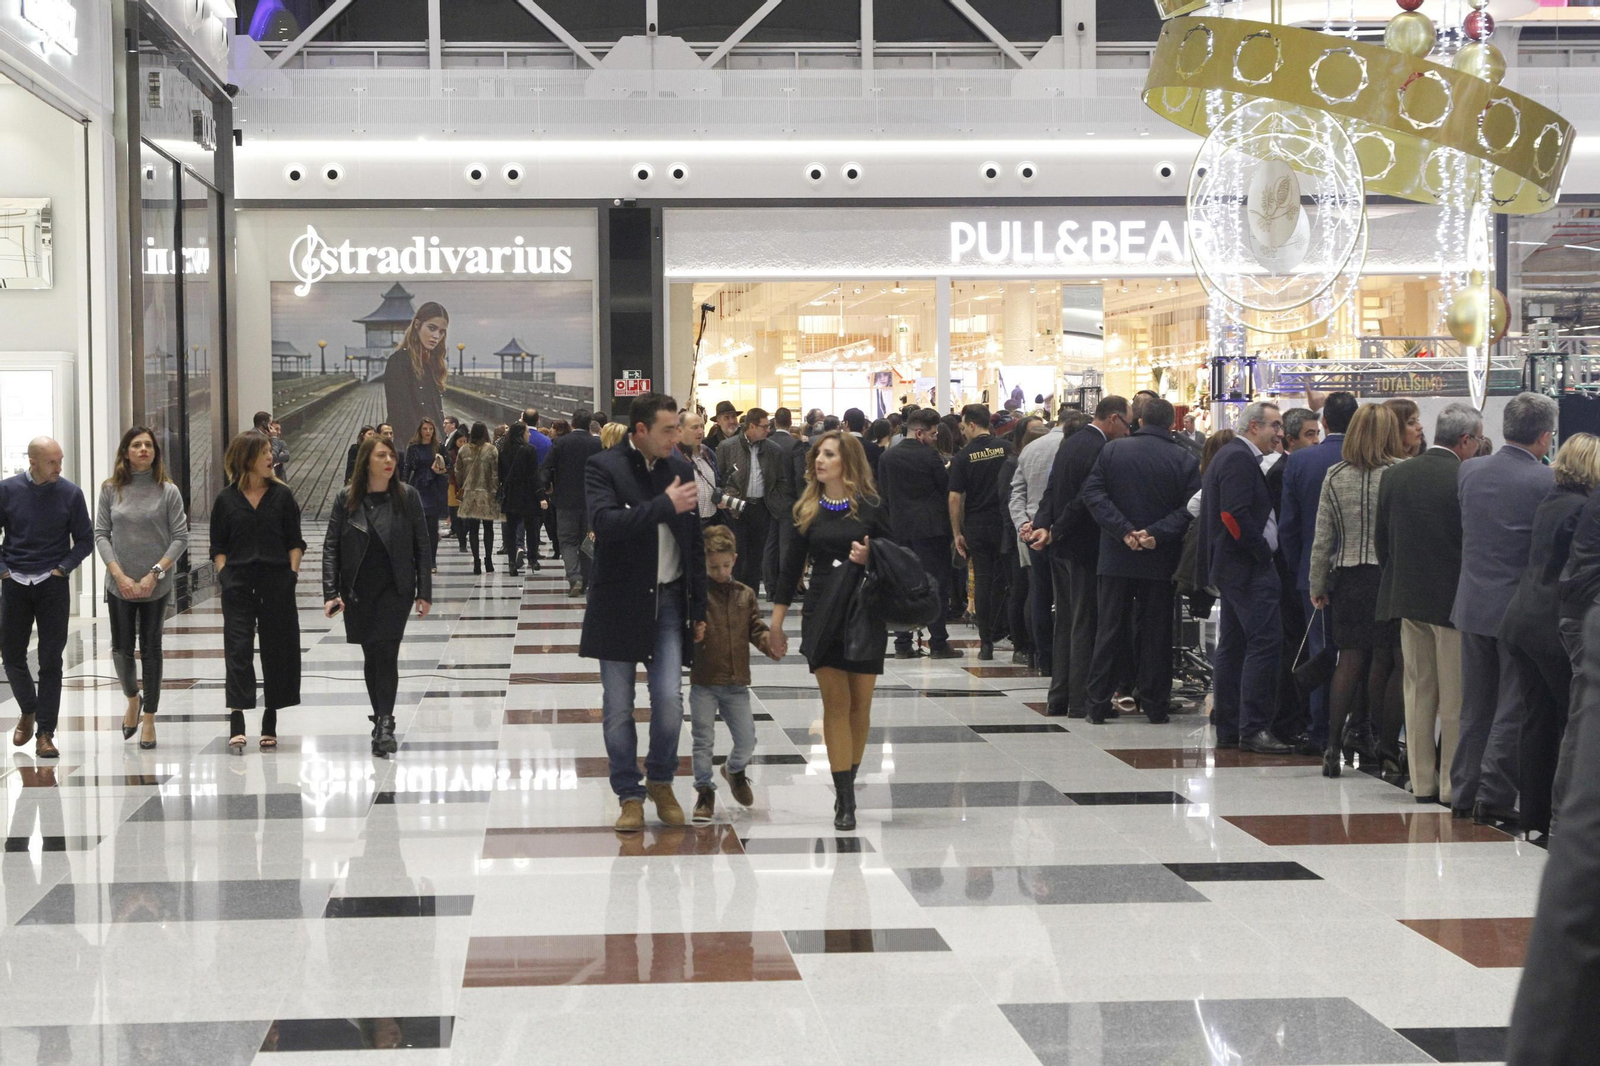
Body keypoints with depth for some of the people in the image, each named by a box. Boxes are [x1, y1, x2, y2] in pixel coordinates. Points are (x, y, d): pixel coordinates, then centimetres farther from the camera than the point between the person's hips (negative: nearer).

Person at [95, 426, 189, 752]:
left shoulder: (168, 491, -3)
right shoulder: (111, 490, 2)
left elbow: (180, 538, -4)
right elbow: (101, 534, 1)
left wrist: (155, 573, -13)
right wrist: (119, 575, -10)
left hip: (156, 587, -1)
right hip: (119, 585, 1)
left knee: (150, 649, 4)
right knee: (121, 649, 4)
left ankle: (149, 719, 13)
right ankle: (132, 698, 32)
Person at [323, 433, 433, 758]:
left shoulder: (407, 496, -3)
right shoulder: (346, 500, -1)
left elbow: (422, 546, 0)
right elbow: (331, 547, 0)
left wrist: (424, 592, -3)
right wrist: (331, 594, -8)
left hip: (395, 588, -2)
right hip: (358, 591, 2)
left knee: (385, 652, -11)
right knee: (371, 655, 9)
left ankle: (384, 724, -11)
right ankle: (381, 716, 23)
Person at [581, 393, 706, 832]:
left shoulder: (681, 468, 6)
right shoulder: (604, 467, -7)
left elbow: (694, 543, 12)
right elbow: (605, 521, -26)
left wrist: (699, 607, 11)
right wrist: (665, 505, -26)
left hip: (669, 600, 3)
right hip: (619, 602, -3)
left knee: (669, 700, -5)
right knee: (618, 708, 3)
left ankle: (661, 781, 18)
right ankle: (629, 794, 16)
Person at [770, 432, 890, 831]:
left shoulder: (871, 508, -1)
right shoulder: (808, 510, 7)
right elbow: (792, 566, 10)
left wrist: (869, 558, -17)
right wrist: (776, 623, 9)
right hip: (822, 614, 1)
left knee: (859, 704, 2)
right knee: (835, 702, -5)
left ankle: (846, 786, 17)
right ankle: (845, 799, -7)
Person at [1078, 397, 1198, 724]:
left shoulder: (1112, 451, 0)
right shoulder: (1185, 460, -4)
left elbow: (1093, 493, -8)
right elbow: (1190, 509, -13)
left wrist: (1124, 530, -12)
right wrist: (1157, 533, -15)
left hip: (1116, 558, 1)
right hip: (1161, 561, -1)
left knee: (1109, 629, 7)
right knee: (1156, 632, 7)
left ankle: (1097, 704, 8)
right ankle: (1155, 705, 11)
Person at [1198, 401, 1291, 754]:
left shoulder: (1228, 456, 19)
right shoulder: (1240, 459, -14)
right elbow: (1235, 514, -23)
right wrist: (1263, 553, -16)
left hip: (1230, 566, 11)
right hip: (1248, 567, -11)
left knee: (1232, 645, 11)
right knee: (1265, 641, -12)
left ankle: (1227, 728, 15)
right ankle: (1254, 728, -13)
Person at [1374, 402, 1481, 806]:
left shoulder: (1394, 476, 2)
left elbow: (1381, 540, 8)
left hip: (1407, 596, 5)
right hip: (1453, 599, -5)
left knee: (1418, 693, 12)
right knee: (1455, 698, 3)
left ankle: (1422, 781, 16)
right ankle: (1453, 784, 6)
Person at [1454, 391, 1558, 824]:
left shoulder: (1469, 470, 0)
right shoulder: (1547, 482, -17)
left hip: (1472, 605, 5)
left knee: (1475, 707, 16)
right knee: (1512, 710, 4)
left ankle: (1464, 793, 20)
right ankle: (1495, 797, 4)